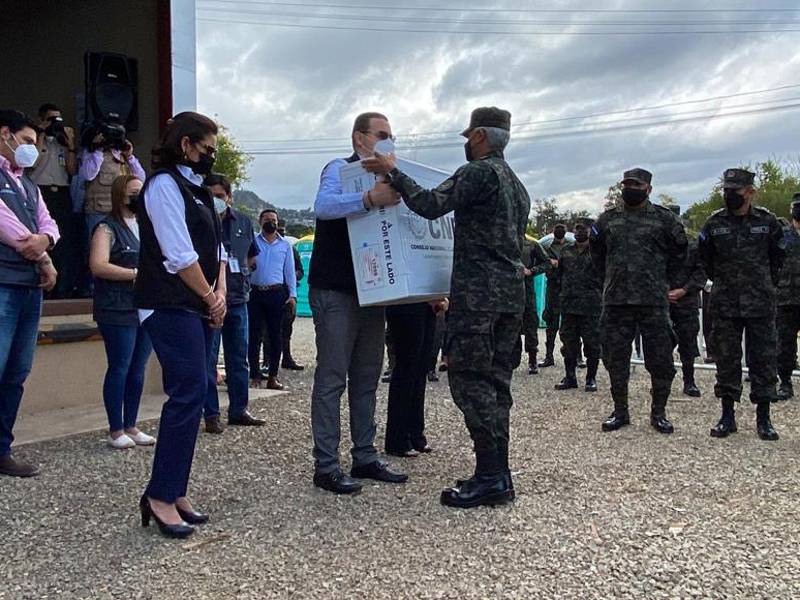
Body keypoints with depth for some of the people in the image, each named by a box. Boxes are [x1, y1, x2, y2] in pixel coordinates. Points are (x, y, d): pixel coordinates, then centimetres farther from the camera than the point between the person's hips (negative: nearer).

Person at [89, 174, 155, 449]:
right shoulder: (108, 228, -3)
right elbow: (98, 266, -15)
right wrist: (137, 274, -16)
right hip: (119, 310, -7)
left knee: (138, 369, 9)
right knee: (119, 369, -3)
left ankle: (131, 426, 18)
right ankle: (115, 431, 6)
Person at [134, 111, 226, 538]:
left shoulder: (196, 189, 19)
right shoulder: (164, 185, -8)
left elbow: (215, 247, 17)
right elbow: (180, 256, -15)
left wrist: (220, 292, 1)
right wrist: (211, 298, -6)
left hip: (197, 308, 9)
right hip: (171, 307, -9)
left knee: (192, 395, 8)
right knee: (189, 394, -12)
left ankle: (174, 493, 15)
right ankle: (161, 496, -3)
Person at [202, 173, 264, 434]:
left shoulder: (243, 222, 9)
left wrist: (241, 274, 11)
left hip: (238, 298, 5)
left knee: (239, 357, 12)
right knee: (208, 358, 0)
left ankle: (239, 410, 22)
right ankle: (211, 414, 7)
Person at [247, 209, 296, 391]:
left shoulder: (285, 245, 12)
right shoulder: (252, 242, 8)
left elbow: (290, 271, 11)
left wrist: (292, 295, 0)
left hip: (276, 294, 1)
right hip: (255, 293, -1)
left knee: (275, 335, 2)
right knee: (254, 335, -1)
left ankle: (273, 376, 8)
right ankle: (255, 375, 5)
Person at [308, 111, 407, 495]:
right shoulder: (340, 169, -5)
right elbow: (323, 206, -27)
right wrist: (369, 199, -41)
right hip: (335, 291, -8)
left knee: (366, 377, 10)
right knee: (332, 379, -5)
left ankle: (365, 457, 18)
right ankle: (326, 465, 0)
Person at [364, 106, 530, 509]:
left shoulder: (478, 171, -7)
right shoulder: (517, 184, 22)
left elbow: (431, 205, -17)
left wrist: (392, 173, -8)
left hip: (478, 293, -9)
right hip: (513, 293, 9)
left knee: (470, 380, -6)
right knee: (495, 382, 10)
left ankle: (491, 477, -7)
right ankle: (498, 474, 13)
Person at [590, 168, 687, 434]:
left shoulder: (665, 219, 4)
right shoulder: (608, 219, 10)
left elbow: (679, 251, 13)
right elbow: (596, 250, 23)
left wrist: (661, 277, 9)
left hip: (654, 301, -2)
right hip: (615, 301, 2)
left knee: (661, 360, 1)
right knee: (616, 359, 6)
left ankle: (659, 413, 16)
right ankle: (620, 412, 19)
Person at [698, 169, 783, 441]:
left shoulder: (767, 221, 1)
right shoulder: (714, 223, 2)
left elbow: (777, 258, 13)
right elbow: (704, 259, 13)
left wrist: (765, 286, 14)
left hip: (760, 304, 0)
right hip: (725, 305, 1)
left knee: (764, 359, 3)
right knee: (726, 360, 5)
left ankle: (763, 418, 13)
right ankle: (727, 416, 14)